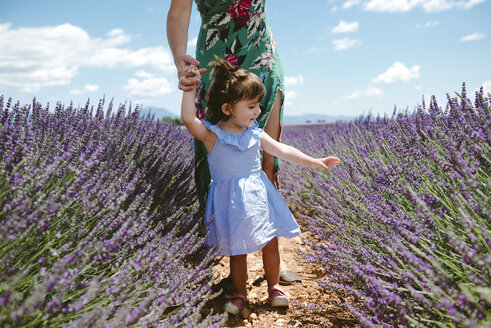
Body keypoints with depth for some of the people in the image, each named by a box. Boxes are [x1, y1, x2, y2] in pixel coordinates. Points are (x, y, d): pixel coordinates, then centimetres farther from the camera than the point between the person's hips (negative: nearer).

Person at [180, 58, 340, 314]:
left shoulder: (255, 133, 3)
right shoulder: (211, 134, -10)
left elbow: (282, 150, 6)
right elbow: (188, 119, -27)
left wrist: (314, 162, 2)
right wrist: (190, 87, -33)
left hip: (259, 194, 4)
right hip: (232, 201, -4)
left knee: (271, 243, 10)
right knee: (237, 250, 7)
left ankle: (274, 286, 32)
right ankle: (240, 294, 28)